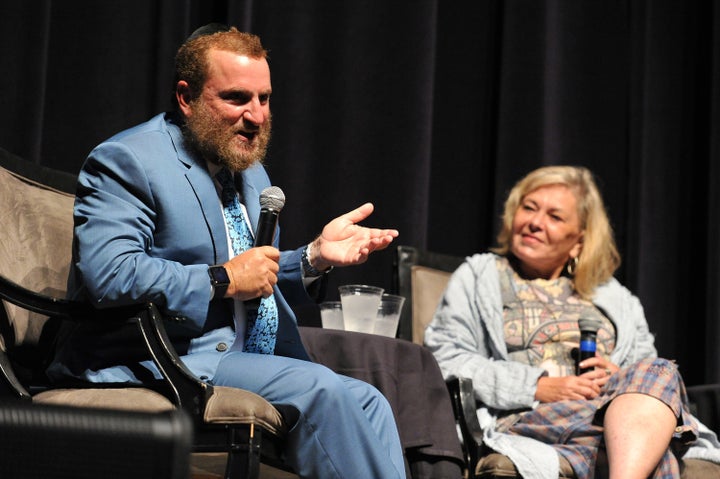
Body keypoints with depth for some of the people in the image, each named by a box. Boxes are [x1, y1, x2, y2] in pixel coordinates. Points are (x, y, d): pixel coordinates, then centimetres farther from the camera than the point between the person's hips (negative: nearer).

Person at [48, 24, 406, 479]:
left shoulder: (251, 172, 20)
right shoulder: (126, 161, -9)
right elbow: (108, 276, -23)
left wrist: (314, 256, 3)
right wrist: (223, 279, -18)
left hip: (251, 358, 9)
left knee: (366, 402, -10)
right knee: (319, 388, -25)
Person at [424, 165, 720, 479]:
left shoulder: (613, 297, 30)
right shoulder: (477, 278, 21)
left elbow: (653, 372, 24)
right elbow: (445, 361, 6)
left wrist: (620, 378, -2)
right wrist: (537, 388, -7)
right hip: (524, 419, -3)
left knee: (658, 372, -33)